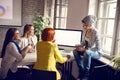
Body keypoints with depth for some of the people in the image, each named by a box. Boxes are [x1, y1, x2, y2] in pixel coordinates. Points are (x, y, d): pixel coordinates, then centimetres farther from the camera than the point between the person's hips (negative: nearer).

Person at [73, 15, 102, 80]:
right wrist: (80, 46, -11)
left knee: (87, 52, -39)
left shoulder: (95, 32, -24)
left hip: (97, 53, -6)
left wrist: (84, 49, -28)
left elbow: (98, 48, -24)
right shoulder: (85, 30, -4)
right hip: (87, 51, 7)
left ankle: (86, 74, -18)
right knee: (75, 51, -20)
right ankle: (81, 72, -8)